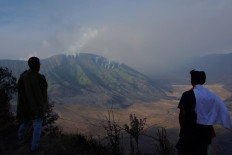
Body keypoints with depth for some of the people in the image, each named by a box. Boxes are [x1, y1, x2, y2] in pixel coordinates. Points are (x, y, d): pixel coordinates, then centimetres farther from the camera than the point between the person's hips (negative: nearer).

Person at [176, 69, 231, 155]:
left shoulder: (187, 95, -12)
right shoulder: (211, 95, 2)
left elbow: (182, 114, -13)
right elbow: (223, 111, 0)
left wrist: (182, 128, 0)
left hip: (191, 129, -5)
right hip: (206, 131, 5)